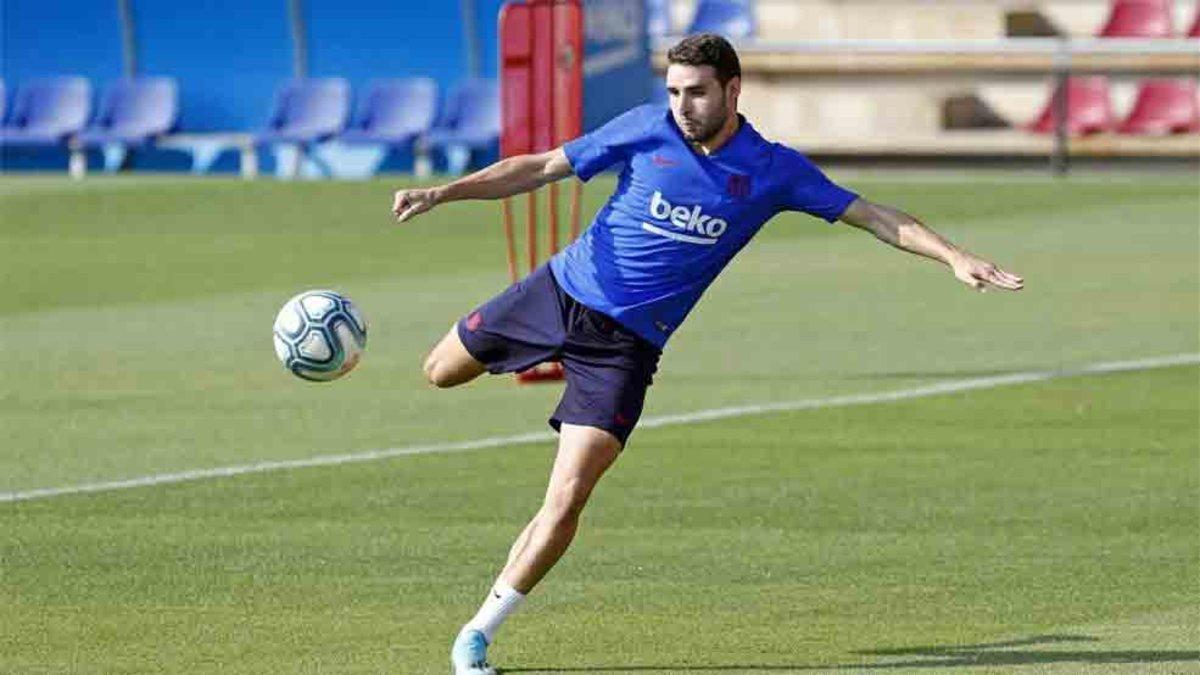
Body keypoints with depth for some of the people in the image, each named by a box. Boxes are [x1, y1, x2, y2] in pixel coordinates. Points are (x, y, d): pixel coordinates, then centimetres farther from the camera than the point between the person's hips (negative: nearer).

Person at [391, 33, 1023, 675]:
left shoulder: (773, 170, -6)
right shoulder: (647, 129, -7)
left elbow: (870, 215, -3)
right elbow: (541, 168, -2)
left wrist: (955, 256, -14)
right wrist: (441, 193, -11)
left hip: (627, 342, -2)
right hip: (560, 289, 2)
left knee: (567, 498, -13)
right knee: (440, 372, 17)